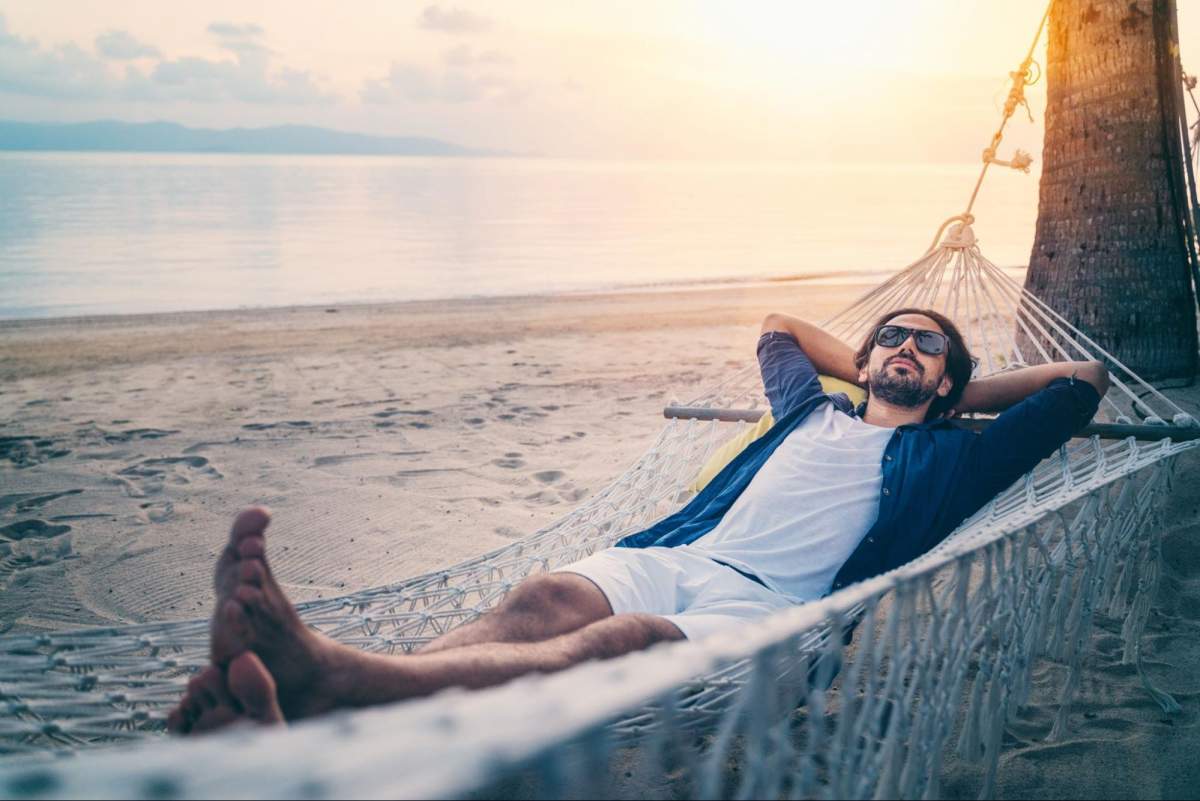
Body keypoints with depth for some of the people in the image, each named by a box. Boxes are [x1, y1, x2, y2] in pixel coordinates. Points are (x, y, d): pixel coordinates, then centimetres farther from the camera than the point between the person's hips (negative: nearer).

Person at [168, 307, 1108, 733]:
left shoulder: (943, 456, 24)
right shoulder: (815, 411, 34)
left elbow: (1085, 382, 27)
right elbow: (780, 325, 52)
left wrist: (962, 392, 33)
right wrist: (863, 369, 48)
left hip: (764, 601, -4)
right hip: (668, 557, 4)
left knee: (623, 641, -36)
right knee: (546, 598, -30)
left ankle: (333, 674, -62)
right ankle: (281, 716, -54)